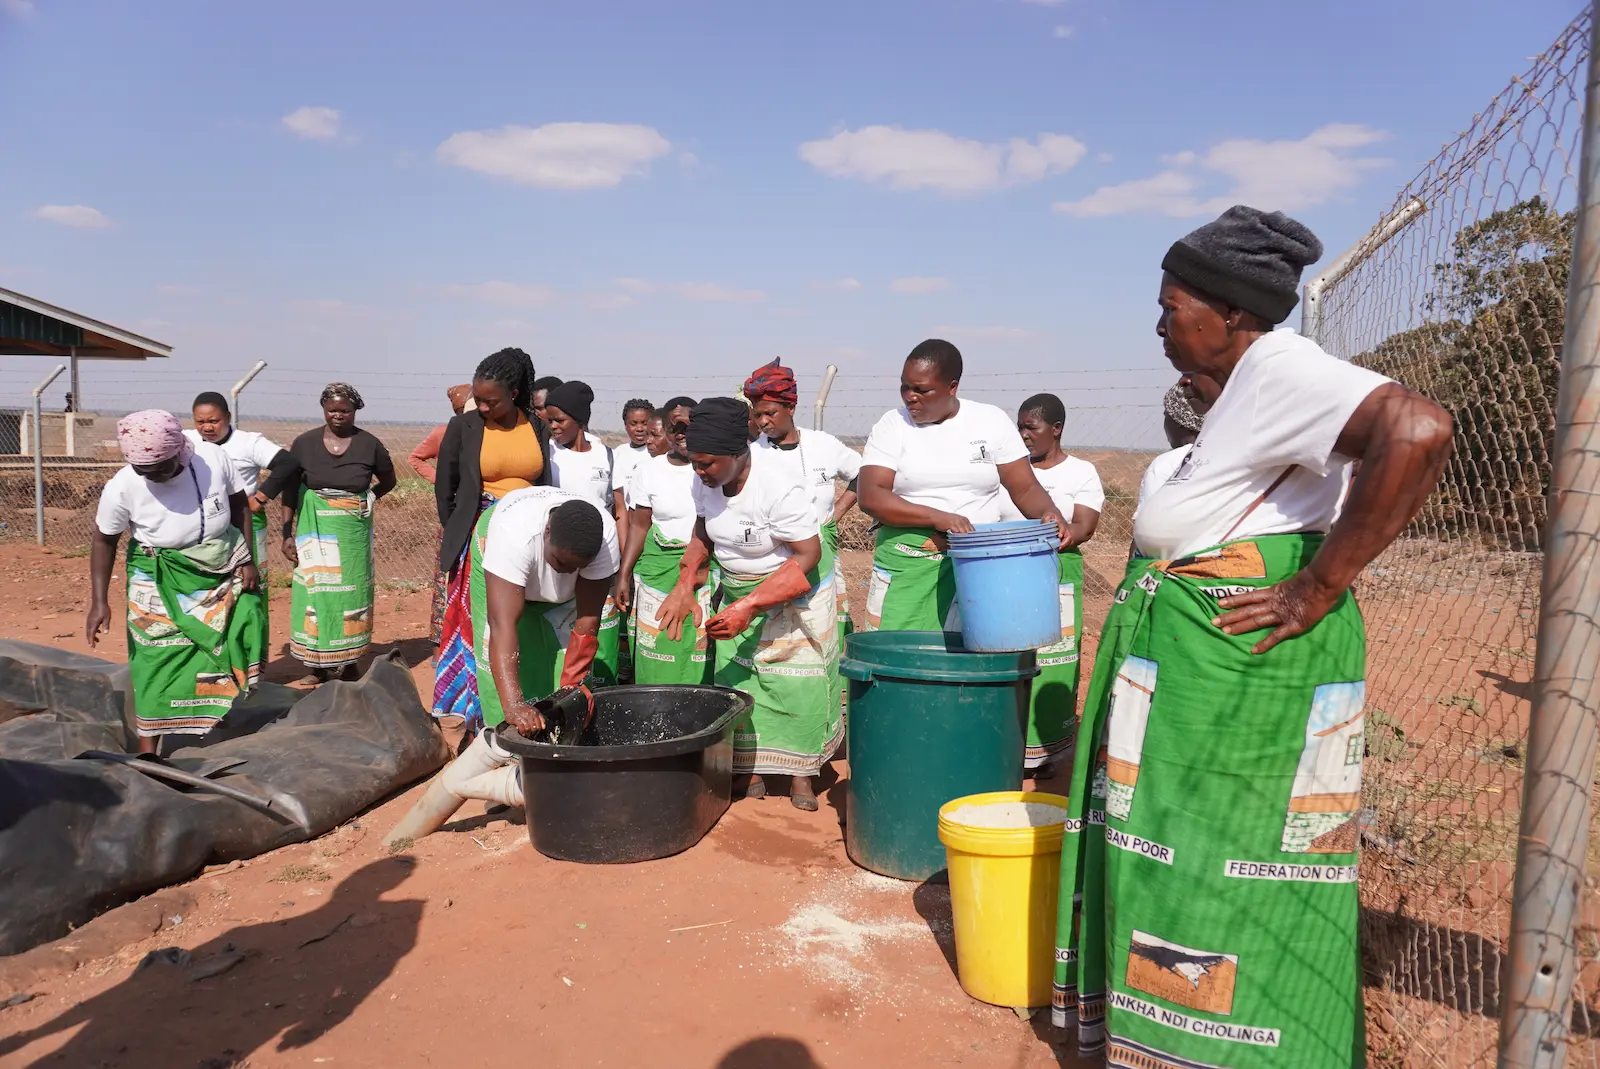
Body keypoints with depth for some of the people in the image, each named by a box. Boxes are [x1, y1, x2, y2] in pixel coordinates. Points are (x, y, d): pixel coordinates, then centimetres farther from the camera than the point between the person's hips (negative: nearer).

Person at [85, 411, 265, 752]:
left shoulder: (214, 458, -18)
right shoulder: (122, 487, -21)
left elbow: (239, 507, -2)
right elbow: (104, 540, -6)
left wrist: (247, 560, -4)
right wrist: (99, 601, -9)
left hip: (224, 572, 3)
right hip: (162, 583, -3)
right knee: (158, 661, -3)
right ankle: (147, 749, 7)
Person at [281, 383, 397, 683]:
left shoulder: (369, 444, -3)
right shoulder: (304, 443, -2)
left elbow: (388, 480, 13)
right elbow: (290, 491, 2)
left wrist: (363, 499, 1)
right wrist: (287, 534, -3)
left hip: (352, 532, 0)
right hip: (314, 530, 0)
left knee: (350, 594, 6)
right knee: (315, 594, 1)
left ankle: (349, 664, 17)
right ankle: (318, 666, 11)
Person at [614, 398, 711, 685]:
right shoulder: (649, 470, 6)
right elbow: (638, 526, 8)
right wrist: (623, 576, 3)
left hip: (710, 569, -1)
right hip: (659, 572, 1)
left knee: (702, 656, -1)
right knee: (659, 654, 1)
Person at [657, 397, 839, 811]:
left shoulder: (779, 488, -31)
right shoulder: (707, 479, -12)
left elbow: (808, 556, -27)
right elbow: (702, 531, 7)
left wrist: (749, 606, -31)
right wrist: (684, 585, -7)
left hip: (793, 592, -5)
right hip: (737, 591, 6)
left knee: (797, 683, -3)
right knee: (738, 679, 1)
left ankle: (801, 774, 12)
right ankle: (752, 771, 12)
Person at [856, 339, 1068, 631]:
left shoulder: (992, 421, 4)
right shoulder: (893, 425, 1)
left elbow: (1026, 488, 6)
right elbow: (870, 497, -9)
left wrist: (1050, 514, -16)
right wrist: (937, 517, -20)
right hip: (907, 565, 0)